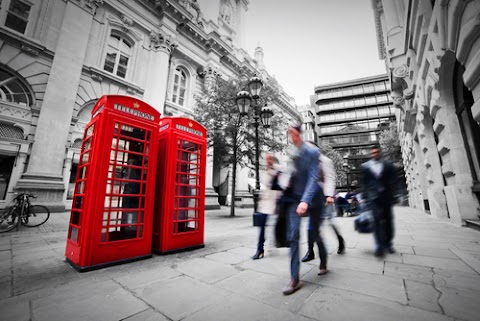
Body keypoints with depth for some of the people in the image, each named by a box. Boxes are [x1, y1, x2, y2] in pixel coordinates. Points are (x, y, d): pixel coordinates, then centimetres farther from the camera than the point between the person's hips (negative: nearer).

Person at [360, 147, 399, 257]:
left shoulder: (388, 165, 8)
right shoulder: (365, 166, 5)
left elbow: (393, 181, 7)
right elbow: (363, 183, 4)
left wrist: (392, 195, -1)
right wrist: (365, 197, 0)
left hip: (386, 197, 2)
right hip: (373, 197, -2)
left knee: (388, 220, 9)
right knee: (377, 220, -9)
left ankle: (388, 243, 24)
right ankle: (379, 246, -7)